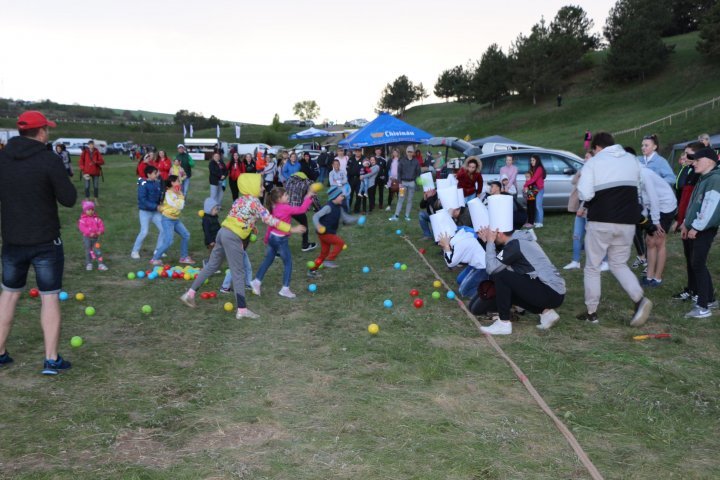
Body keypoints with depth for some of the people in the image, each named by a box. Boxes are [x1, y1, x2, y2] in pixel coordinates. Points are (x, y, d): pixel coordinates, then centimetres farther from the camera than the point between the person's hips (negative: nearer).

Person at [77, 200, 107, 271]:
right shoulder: (83, 219, -7)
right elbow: (82, 228, -18)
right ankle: (88, 264, 18)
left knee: (98, 250, 0)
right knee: (88, 251, 7)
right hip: (87, 237, -3)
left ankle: (100, 264, 3)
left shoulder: (97, 219, 6)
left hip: (96, 237, 3)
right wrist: (89, 233, -28)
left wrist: (100, 231, -17)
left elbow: (101, 225, 3)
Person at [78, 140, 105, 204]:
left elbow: (102, 161, -2)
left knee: (96, 186, 3)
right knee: (87, 186, -3)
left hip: (95, 172, 1)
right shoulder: (85, 152, 1)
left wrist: (95, 162, -20)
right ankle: (87, 200, 5)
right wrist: (83, 169, -7)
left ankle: (96, 200, 14)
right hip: (87, 172, -1)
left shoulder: (97, 152, 3)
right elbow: (80, 161, 5)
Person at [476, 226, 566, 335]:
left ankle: (504, 324, -7)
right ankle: (545, 311, 11)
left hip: (551, 293, -10)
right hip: (554, 293, 10)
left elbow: (491, 268, -18)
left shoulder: (515, 244, -13)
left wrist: (490, 242, -7)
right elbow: (497, 262, 15)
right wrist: (487, 241, 10)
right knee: (506, 287, 20)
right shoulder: (520, 240, 15)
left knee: (499, 276, -13)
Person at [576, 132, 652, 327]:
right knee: (619, 264, 18)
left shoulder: (593, 162, -5)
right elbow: (635, 187, 16)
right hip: (627, 222, 5)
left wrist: (586, 204, 6)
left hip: (601, 222, -4)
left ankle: (591, 312, 15)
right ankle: (640, 299, -5)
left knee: (592, 267, 10)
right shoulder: (631, 160, 12)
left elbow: (584, 194, -14)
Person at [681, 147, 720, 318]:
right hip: (695, 228, 10)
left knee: (698, 265, -11)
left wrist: (696, 227, -21)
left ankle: (703, 307, -8)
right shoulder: (703, 180, 18)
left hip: (705, 230, -10)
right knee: (697, 265, 14)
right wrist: (687, 223, 21)